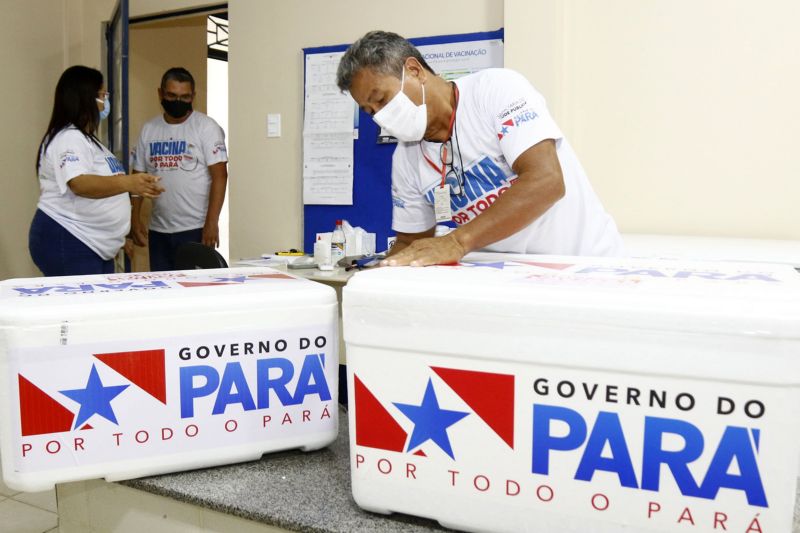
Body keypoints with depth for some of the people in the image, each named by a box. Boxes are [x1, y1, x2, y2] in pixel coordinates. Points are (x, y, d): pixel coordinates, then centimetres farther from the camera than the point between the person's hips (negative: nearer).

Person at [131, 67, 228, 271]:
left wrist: (211, 223, -16)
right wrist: (136, 218, 4)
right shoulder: (148, 130, 10)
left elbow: (219, 176, -10)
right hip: (158, 231, 5)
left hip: (196, 229, -4)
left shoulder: (206, 127, -3)